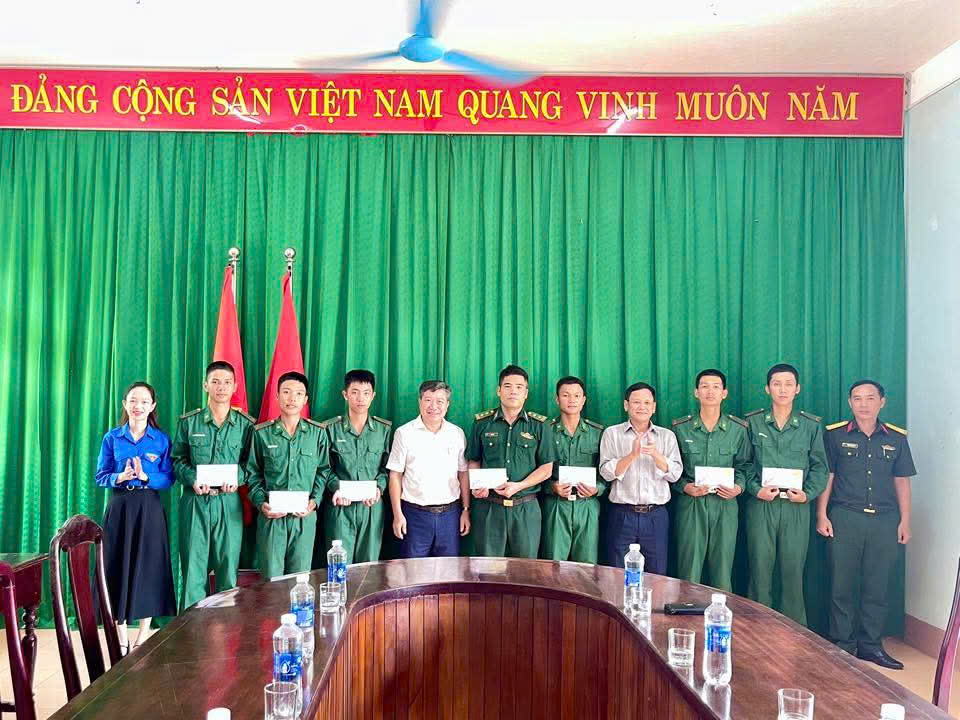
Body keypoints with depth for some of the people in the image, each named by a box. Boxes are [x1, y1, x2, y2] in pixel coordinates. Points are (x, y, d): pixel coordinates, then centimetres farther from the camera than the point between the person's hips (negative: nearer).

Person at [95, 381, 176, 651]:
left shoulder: (162, 439, 2)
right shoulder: (112, 438, 4)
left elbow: (168, 479, -1)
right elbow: (101, 477, 2)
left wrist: (145, 477, -19)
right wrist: (120, 477, -17)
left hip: (149, 509, -1)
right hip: (120, 508, 1)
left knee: (148, 566, 2)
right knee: (118, 566, 3)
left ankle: (143, 635, 16)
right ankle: (121, 637, 14)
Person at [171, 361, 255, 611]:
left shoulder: (246, 424, 4)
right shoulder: (188, 422, 5)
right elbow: (177, 459, 8)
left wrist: (238, 477, -12)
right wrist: (193, 479, -9)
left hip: (229, 503, 0)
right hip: (195, 503, 0)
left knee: (228, 565, 5)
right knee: (193, 566, 2)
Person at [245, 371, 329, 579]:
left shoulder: (317, 433, 4)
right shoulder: (262, 433, 2)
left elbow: (323, 471, 9)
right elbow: (253, 474, 8)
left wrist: (314, 501, -5)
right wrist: (261, 503, -6)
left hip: (305, 516, 1)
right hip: (271, 516, 0)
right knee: (271, 579, 5)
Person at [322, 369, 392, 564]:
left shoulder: (384, 429, 4)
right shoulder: (331, 429, 1)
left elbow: (387, 466, 5)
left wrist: (378, 488, -11)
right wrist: (336, 488, -13)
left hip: (372, 506, 1)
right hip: (340, 507, -1)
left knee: (369, 564, 9)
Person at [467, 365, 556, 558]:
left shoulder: (539, 425, 4)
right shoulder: (482, 422, 7)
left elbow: (546, 468, 2)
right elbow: (473, 461, 13)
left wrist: (519, 486, -12)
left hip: (526, 508, 0)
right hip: (488, 507, 1)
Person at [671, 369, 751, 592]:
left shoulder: (738, 429, 6)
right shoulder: (680, 428, 3)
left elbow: (744, 465, 12)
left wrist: (738, 487, -6)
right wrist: (685, 487, -11)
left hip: (725, 506, 1)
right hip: (690, 506, -1)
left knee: (723, 572, 6)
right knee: (689, 573, 1)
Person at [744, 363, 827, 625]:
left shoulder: (811, 425, 7)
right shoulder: (752, 422, 4)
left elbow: (820, 466, 8)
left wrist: (808, 493, -6)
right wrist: (756, 489, -10)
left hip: (796, 507, 1)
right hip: (761, 505, 0)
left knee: (793, 570, 4)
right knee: (760, 569, 2)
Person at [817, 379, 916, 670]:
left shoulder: (896, 438, 9)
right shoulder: (835, 435, 2)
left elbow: (902, 482, 12)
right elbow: (826, 476, 2)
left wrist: (905, 521, 7)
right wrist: (822, 515, -4)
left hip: (884, 520, 2)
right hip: (845, 518, -2)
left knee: (877, 585, 6)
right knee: (842, 583, 1)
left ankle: (870, 644, 18)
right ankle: (842, 645, 11)